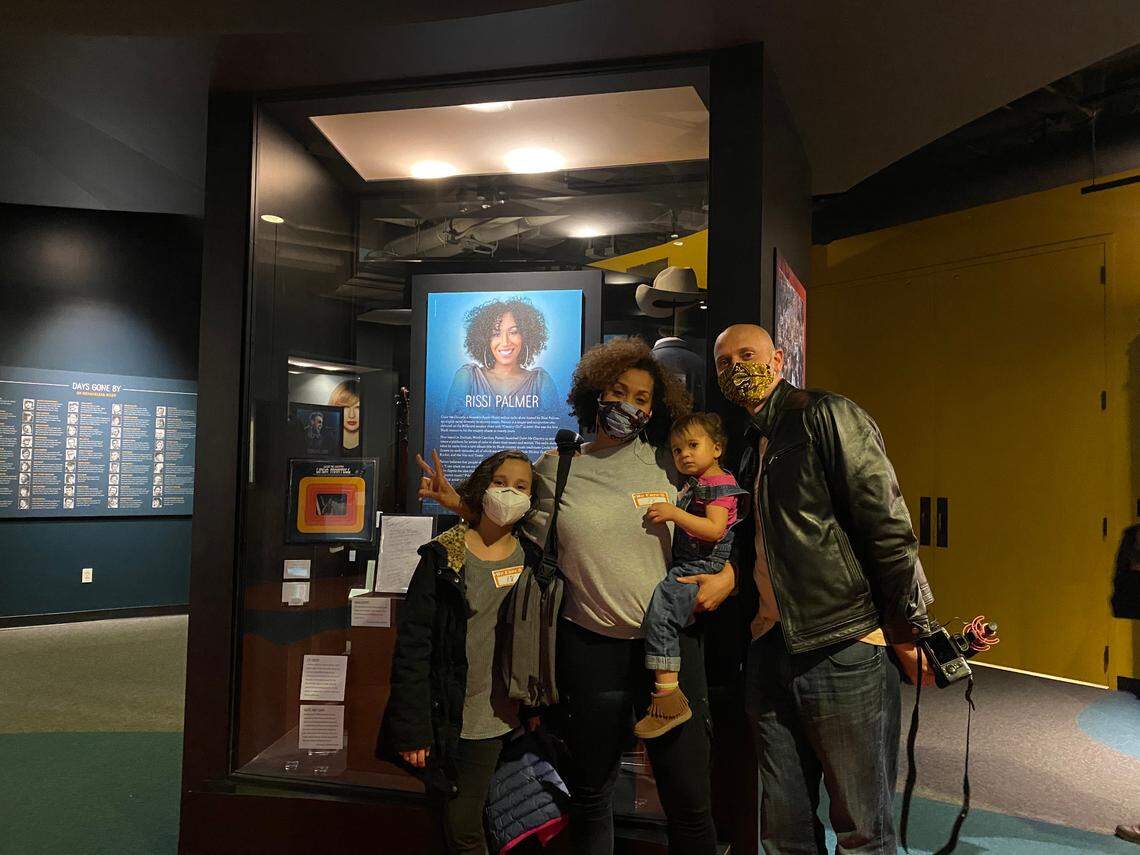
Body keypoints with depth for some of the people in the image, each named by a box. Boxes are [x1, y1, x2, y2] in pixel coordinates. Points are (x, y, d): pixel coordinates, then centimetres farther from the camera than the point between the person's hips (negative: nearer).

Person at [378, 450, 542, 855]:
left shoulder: (532, 559, 2)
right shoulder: (444, 556, -8)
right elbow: (412, 642, -10)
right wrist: (412, 729, -13)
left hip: (497, 718, 2)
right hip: (448, 717, -2)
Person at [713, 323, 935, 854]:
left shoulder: (827, 416, -7)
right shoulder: (752, 447, 17)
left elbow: (887, 526, -12)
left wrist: (907, 631, -11)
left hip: (843, 650, -7)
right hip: (769, 650, 7)